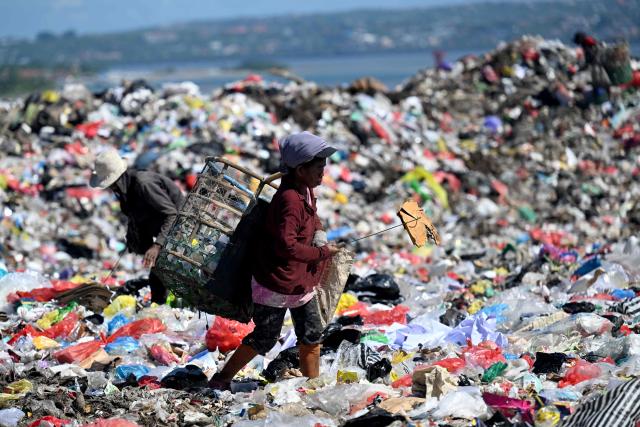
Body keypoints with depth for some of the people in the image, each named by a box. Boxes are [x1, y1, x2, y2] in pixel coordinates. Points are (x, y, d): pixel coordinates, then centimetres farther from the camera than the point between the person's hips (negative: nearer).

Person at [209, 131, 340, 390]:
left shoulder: (306, 191, 4)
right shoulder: (289, 200, -26)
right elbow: (286, 246, -32)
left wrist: (319, 235, 6)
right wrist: (322, 253, -22)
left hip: (302, 282, 9)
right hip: (276, 285, -9)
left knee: (311, 335, 11)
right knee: (264, 339, 3)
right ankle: (222, 380, 19)